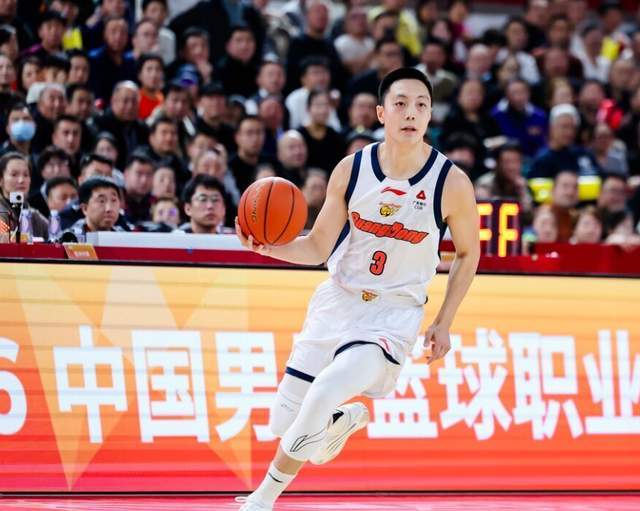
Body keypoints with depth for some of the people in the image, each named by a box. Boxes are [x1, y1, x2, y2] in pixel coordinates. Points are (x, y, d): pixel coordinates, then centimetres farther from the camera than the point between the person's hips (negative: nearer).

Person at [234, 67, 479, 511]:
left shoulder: (452, 183, -13)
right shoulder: (351, 170, -7)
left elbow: (468, 254, 3)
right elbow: (318, 248, -2)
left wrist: (444, 323, -1)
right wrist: (268, 248, -21)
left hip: (395, 313, -3)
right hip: (338, 302, 3)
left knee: (322, 397, -25)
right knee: (284, 421, 7)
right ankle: (347, 419, 43)